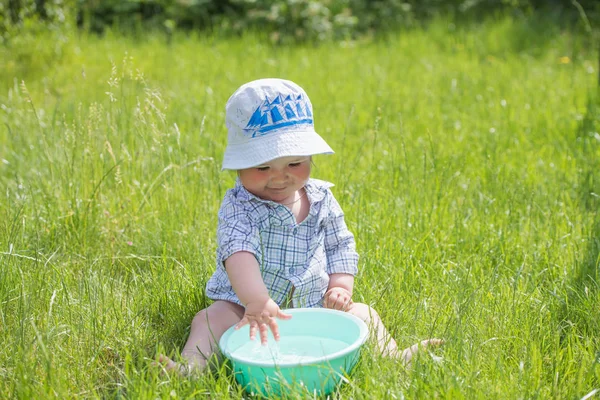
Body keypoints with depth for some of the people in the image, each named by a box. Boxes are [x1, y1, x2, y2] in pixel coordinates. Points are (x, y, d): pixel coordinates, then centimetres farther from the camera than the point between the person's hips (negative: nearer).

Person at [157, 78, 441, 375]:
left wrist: (340, 287, -4)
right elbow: (237, 253, -32)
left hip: (314, 305, 4)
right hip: (244, 304, -3)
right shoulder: (238, 207, -15)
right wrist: (257, 301, -48)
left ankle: (393, 358, -6)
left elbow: (340, 246, 12)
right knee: (212, 318, -26)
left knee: (362, 314, -8)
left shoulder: (321, 199, 1)